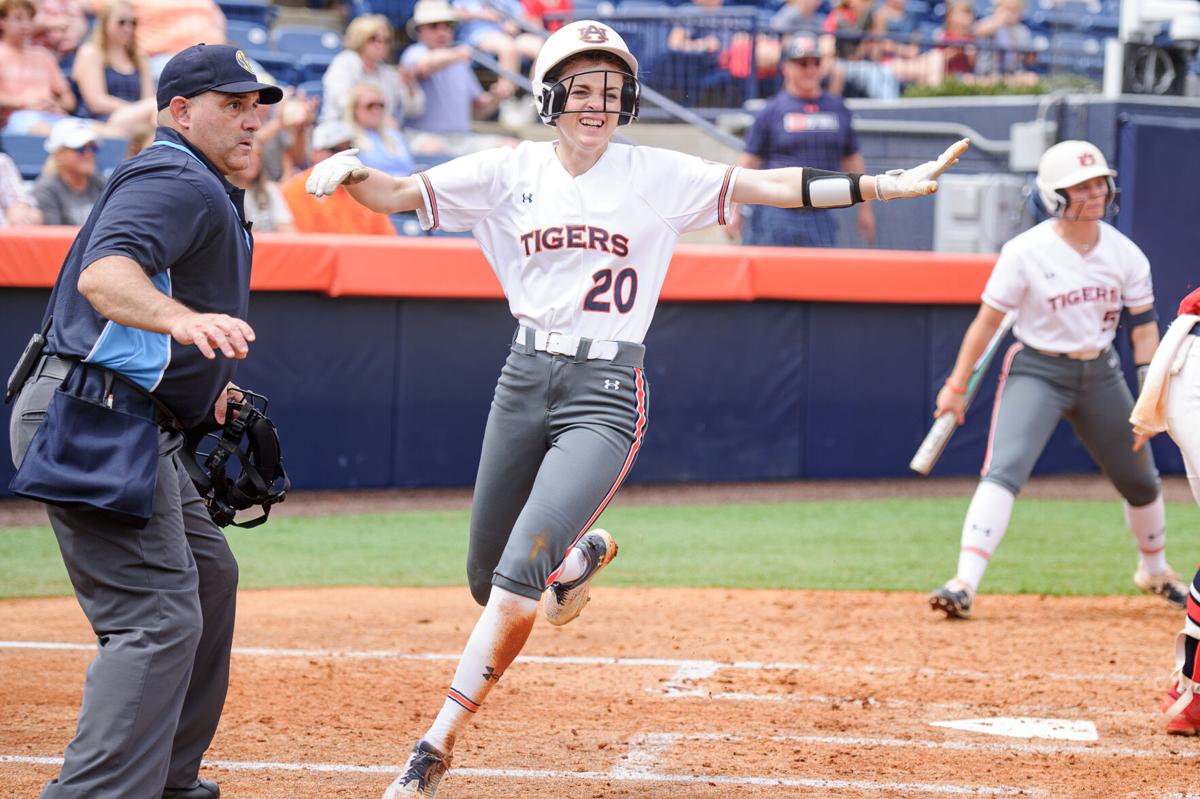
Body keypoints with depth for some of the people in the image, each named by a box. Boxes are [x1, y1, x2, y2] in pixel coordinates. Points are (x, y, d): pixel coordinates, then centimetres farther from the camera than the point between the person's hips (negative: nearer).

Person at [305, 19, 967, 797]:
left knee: (520, 574, -18)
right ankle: (582, 553, 46)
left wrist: (885, 186, -14)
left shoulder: (658, 175, -1)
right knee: (488, 580, 11)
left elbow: (769, 186, -5)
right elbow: (397, 195, 3)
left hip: (607, 390, -4)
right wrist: (349, 172, -20)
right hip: (526, 380, 4)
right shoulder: (510, 171, 4)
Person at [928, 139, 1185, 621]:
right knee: (1004, 472, -24)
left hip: (1100, 373, 4)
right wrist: (956, 386, -9)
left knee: (1140, 480, 16)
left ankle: (1154, 571, 43)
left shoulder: (1125, 253, -4)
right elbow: (988, 320, -10)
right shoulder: (1026, 252, -15)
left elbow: (1143, 327, 1)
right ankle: (965, 585, -29)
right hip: (1036, 370, -4)